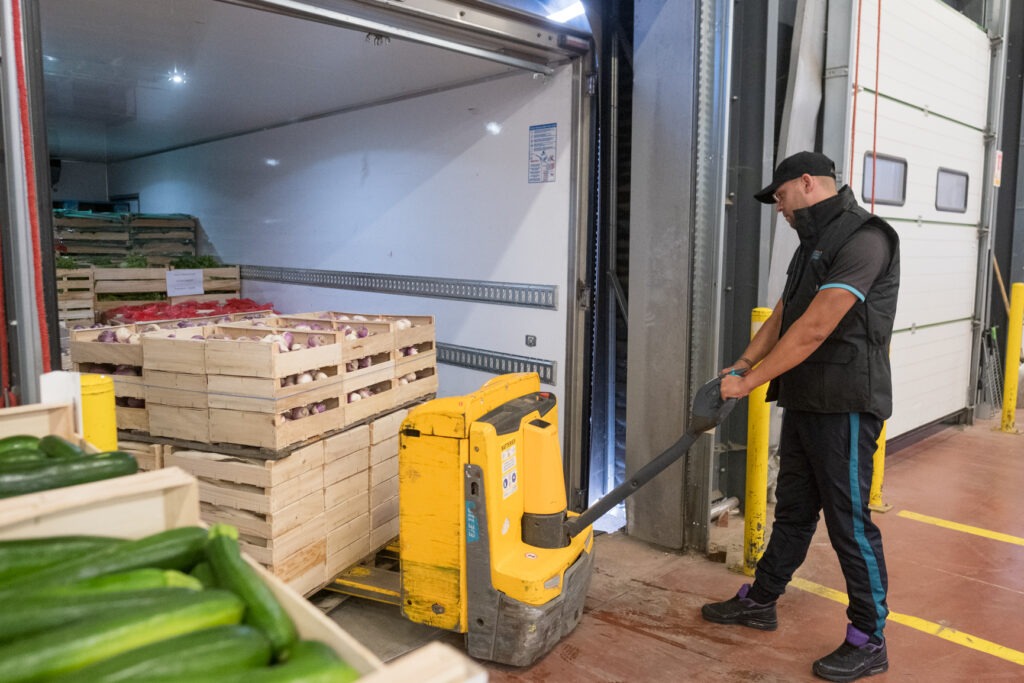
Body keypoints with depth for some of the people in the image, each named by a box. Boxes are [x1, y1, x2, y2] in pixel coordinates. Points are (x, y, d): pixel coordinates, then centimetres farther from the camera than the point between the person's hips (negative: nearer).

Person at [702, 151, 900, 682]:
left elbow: (813, 330, -23)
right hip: (803, 400, 9)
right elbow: (782, 317, 15)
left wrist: (749, 382, -18)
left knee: (849, 520, 1)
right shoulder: (813, 244, 15)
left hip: (844, 406, -9)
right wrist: (742, 364, 1)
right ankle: (759, 601, 33)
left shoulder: (862, 239, -17)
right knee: (793, 509, 19)